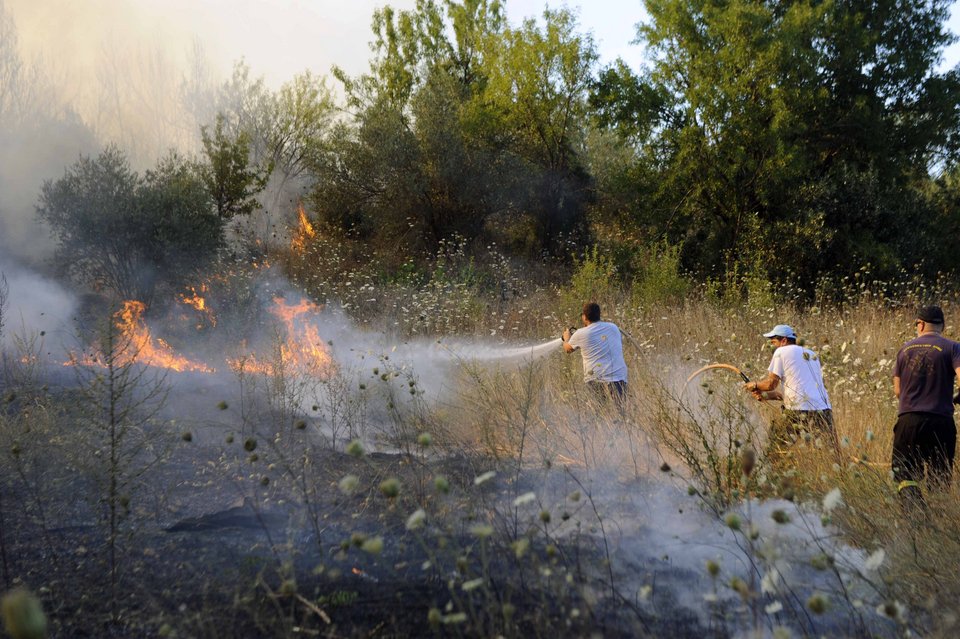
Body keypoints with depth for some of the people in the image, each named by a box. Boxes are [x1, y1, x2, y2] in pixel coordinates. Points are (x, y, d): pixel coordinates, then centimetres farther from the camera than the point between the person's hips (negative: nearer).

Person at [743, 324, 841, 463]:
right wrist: (766, 395, 24)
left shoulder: (781, 352, 2)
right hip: (824, 409, 6)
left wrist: (755, 385, 19)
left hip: (799, 411, -6)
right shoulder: (812, 354, 23)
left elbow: (771, 383, -1)